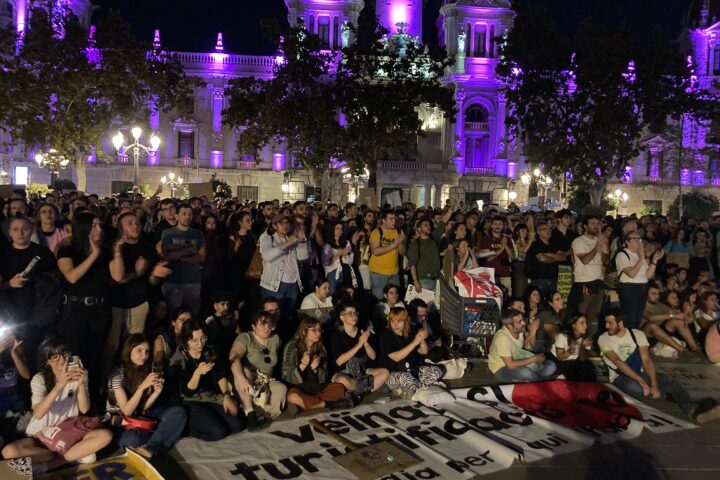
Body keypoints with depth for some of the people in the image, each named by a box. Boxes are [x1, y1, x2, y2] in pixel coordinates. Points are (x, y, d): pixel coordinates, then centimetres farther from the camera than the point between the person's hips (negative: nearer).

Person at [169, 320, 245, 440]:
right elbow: (188, 392, -16)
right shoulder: (179, 360, -13)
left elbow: (221, 376, 2)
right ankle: (187, 427, 0)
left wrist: (227, 396, -15)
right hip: (192, 403, -5)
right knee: (218, 432, -25)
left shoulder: (210, 352, 1)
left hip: (213, 397, 5)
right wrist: (198, 372, -33)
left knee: (238, 425, -15)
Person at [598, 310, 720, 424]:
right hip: (620, 377, -4)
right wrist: (641, 381, -29)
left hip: (640, 373, 4)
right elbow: (617, 361, -19)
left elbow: (646, 359, -8)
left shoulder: (638, 334, 3)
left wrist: (654, 384, -24)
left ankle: (695, 412, -46)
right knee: (634, 387, -39)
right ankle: (671, 394, -15)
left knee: (673, 383, -23)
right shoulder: (603, 339, -6)